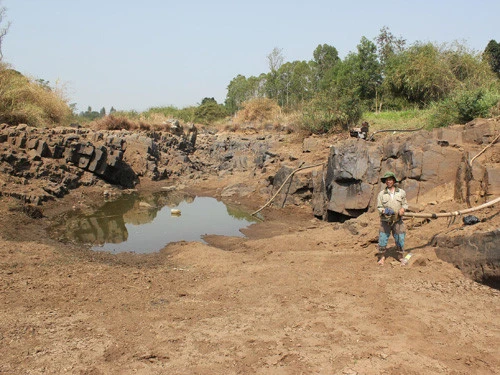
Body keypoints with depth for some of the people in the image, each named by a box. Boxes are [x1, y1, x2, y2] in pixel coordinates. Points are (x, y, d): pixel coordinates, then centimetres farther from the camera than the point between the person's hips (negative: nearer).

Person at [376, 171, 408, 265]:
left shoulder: (401, 192, 6)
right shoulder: (381, 194, 2)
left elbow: (405, 204, 12)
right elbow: (379, 207, 3)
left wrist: (403, 209, -10)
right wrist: (385, 210, -17)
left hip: (398, 221, 1)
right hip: (385, 221, -1)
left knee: (400, 240, 4)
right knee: (382, 239, -1)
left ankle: (401, 256, 22)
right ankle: (382, 257, 15)